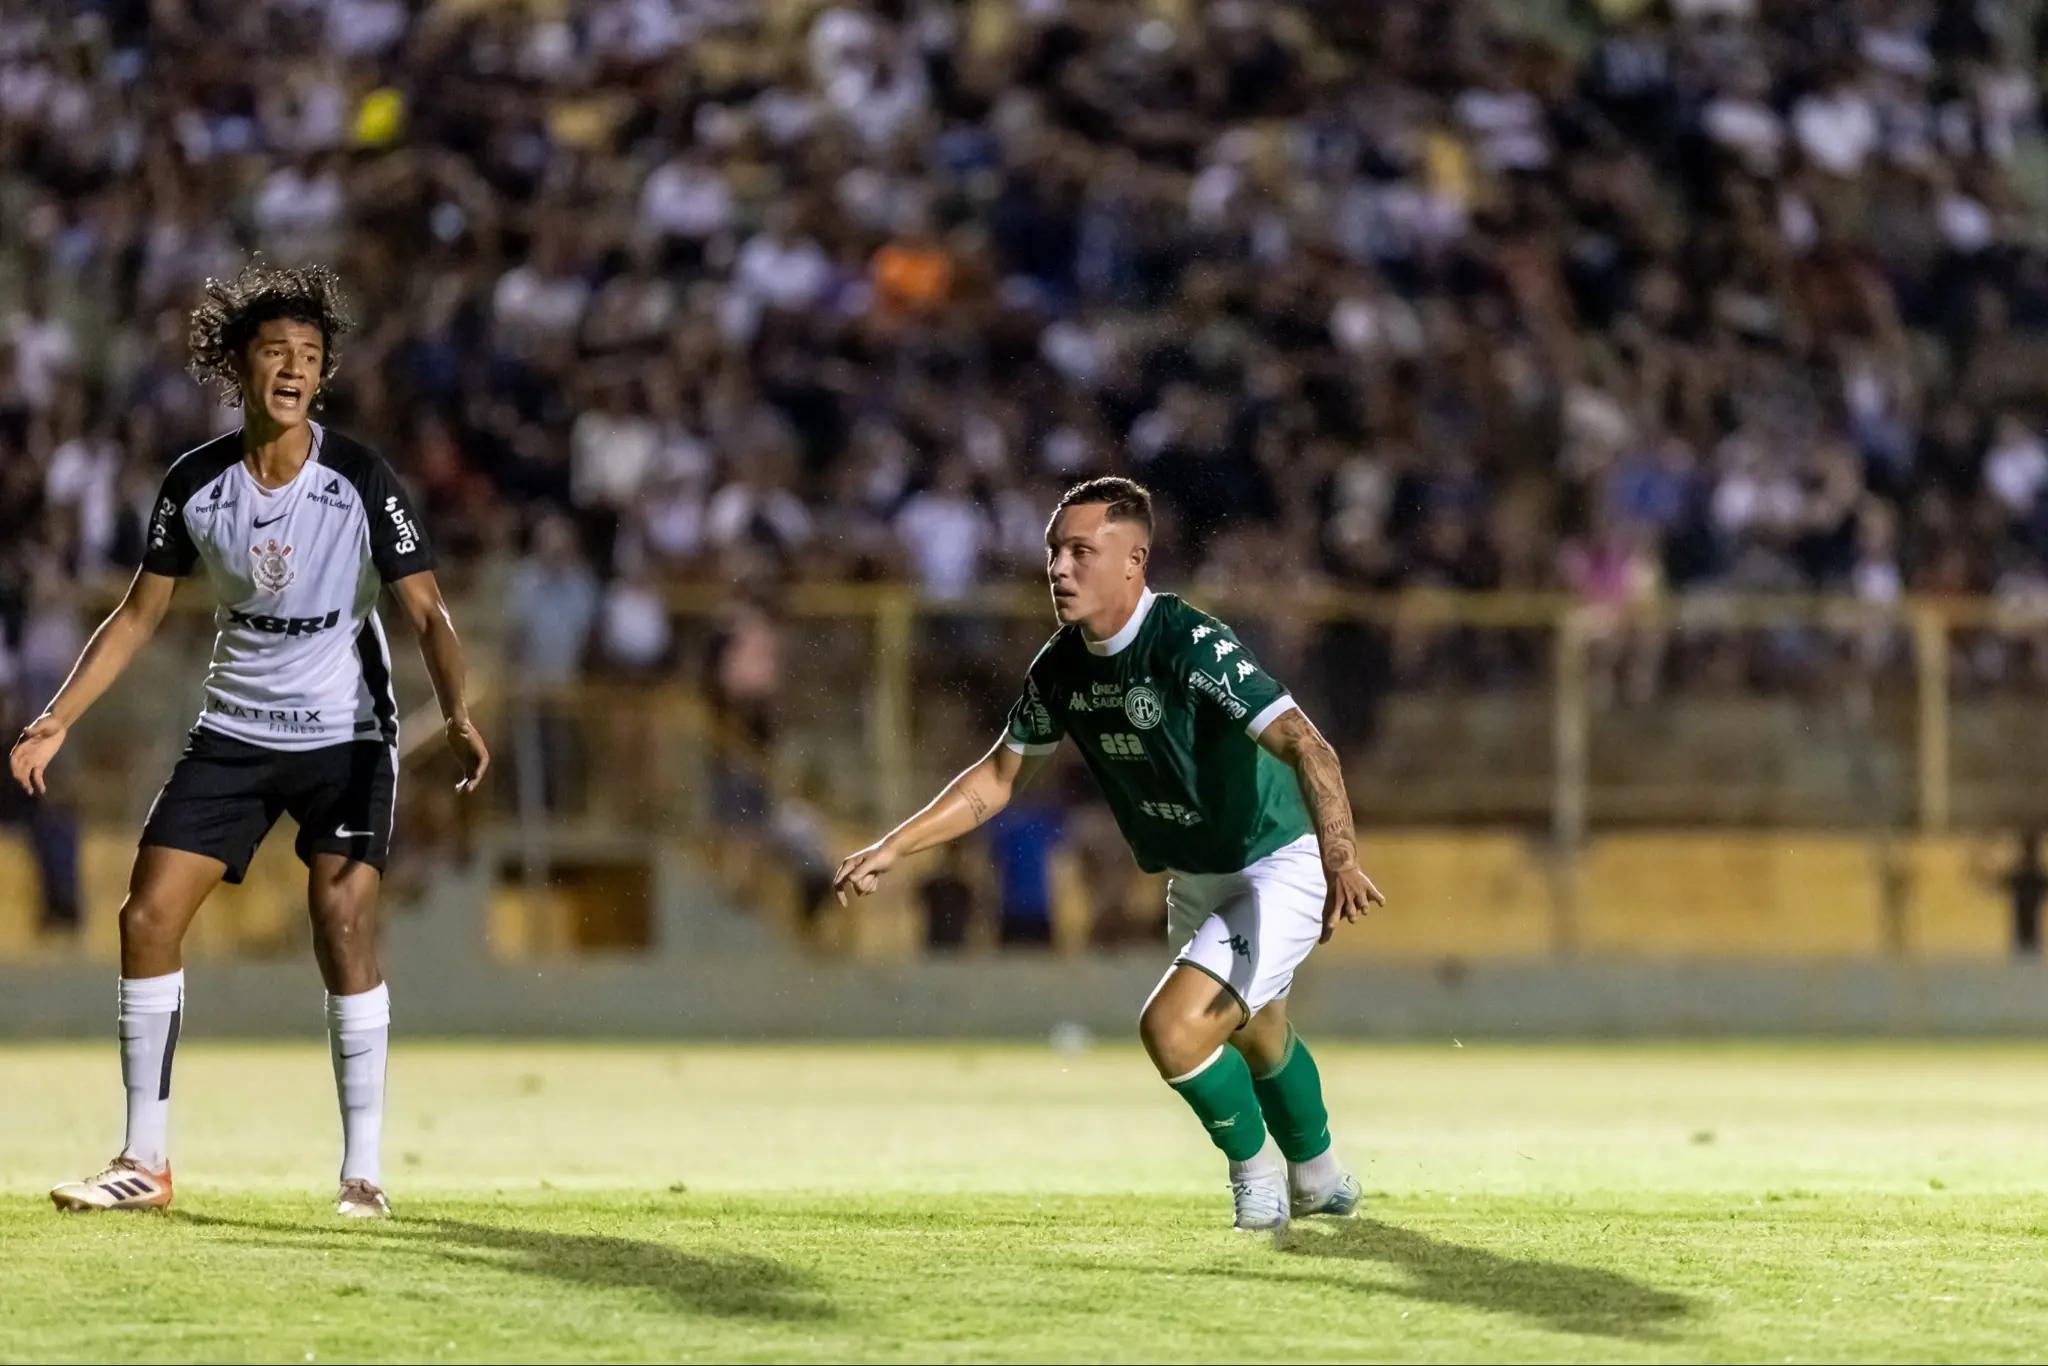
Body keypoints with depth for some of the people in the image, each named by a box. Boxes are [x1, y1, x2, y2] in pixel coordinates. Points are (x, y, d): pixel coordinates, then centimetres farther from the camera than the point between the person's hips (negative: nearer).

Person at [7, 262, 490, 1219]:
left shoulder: (360, 482, -14)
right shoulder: (195, 485, -5)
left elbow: (426, 613, -13)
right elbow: (140, 615, 6)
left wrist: (458, 716, -31)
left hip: (346, 735, -3)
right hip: (234, 733, 4)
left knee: (343, 924, -17)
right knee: (147, 917, -5)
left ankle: (362, 1170, -9)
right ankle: (145, 1163, 4)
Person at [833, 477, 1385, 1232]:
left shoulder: (1190, 646, -30)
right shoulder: (1063, 666, -6)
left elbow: (1306, 747, -40)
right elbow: (999, 776, 8)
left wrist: (1339, 856, -55)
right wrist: (891, 848, 1)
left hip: (1279, 868, -8)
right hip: (1194, 879, 8)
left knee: (1171, 1026, -22)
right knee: (1256, 1037, 28)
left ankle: (1255, 1169, 6)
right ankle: (1321, 1181, 54)